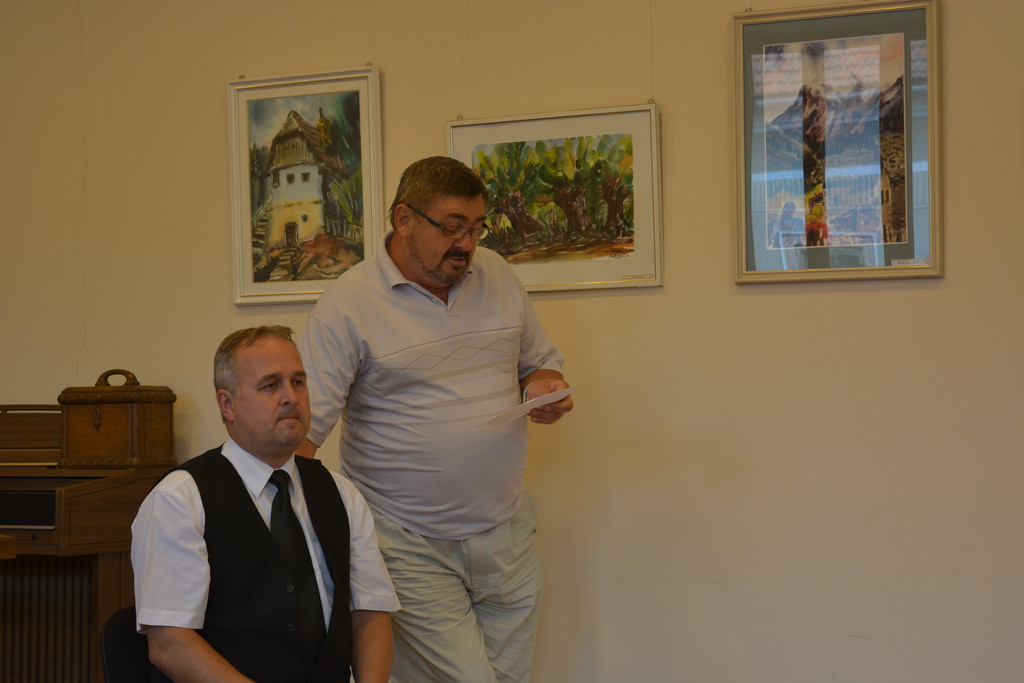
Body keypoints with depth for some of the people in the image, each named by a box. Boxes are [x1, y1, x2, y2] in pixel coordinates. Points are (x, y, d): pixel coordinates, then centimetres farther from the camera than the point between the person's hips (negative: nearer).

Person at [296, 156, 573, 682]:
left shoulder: (495, 273, 7)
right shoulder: (347, 303, -10)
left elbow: (541, 361, 19)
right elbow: (301, 427, -11)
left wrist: (543, 388, -5)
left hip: (507, 534, 5)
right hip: (412, 549, -5)